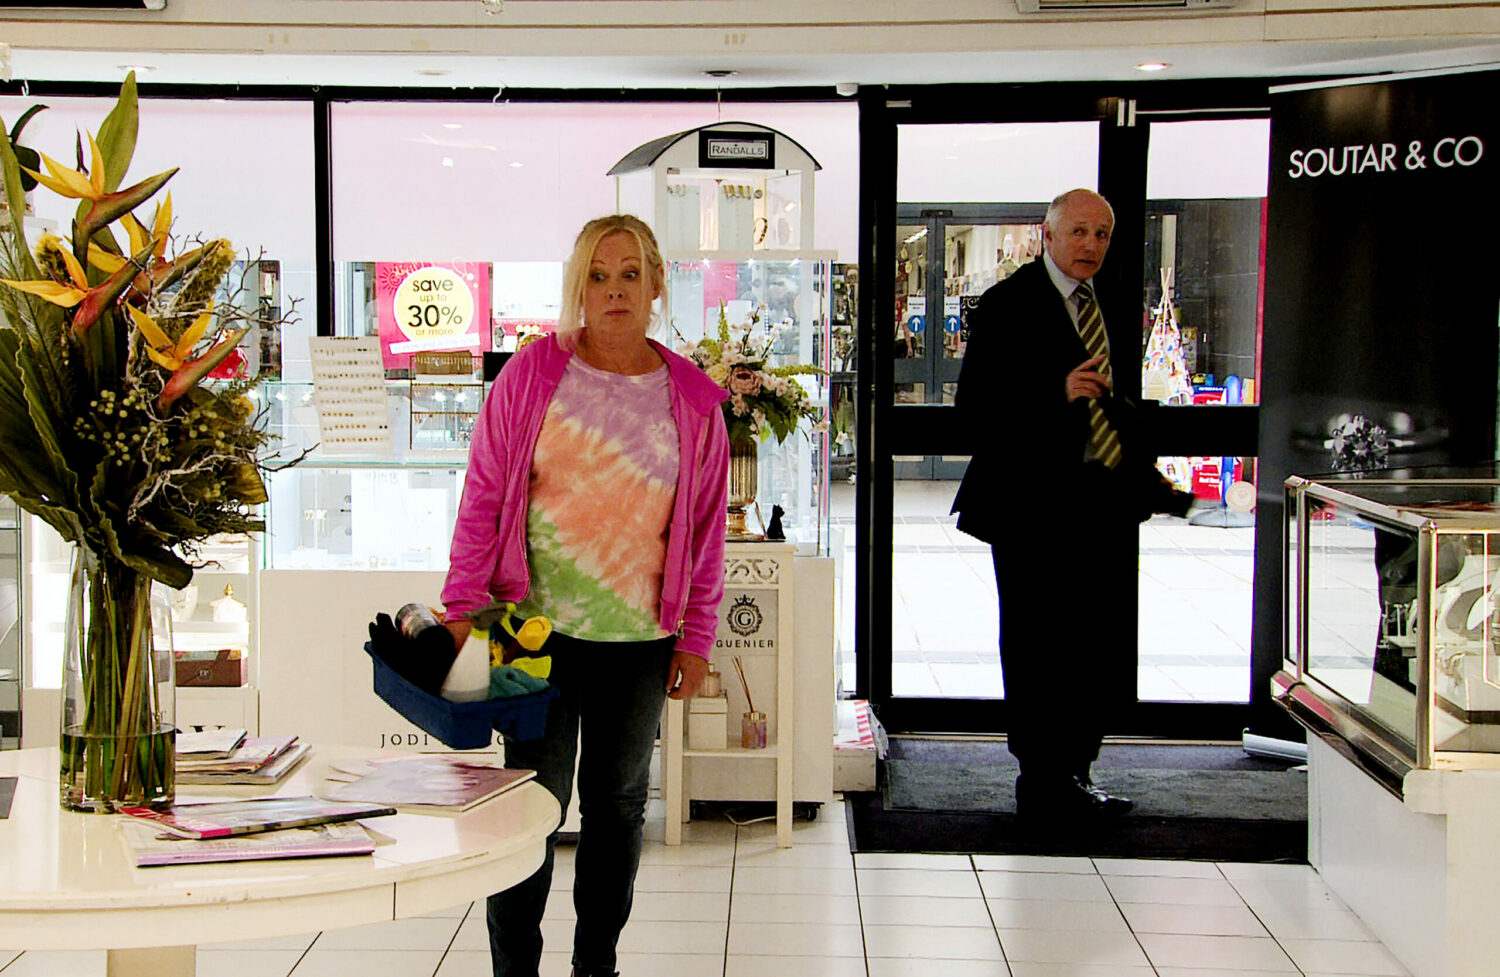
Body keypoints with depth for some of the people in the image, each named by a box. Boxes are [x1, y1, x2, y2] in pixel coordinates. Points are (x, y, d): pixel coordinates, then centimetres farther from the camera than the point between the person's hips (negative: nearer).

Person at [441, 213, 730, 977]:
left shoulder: (692, 401, 2)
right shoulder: (531, 376, -3)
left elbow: (705, 528, 7)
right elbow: (483, 497, -1)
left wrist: (696, 637, 5)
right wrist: (463, 609, -5)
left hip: (640, 638, 3)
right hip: (538, 628, -2)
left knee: (619, 801, 13)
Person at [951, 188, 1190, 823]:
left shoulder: (1110, 313, 16)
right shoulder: (1008, 306, -7)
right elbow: (973, 408, -14)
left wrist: (1150, 483, 13)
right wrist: (1059, 393, -24)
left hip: (1102, 502, 7)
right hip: (1032, 503, -7)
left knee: (1101, 650, 10)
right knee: (1038, 648, 0)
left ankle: (1073, 774, 23)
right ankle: (1042, 786, 11)